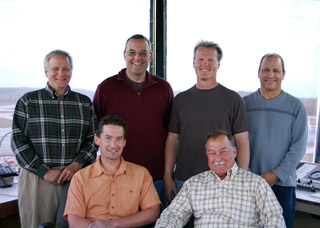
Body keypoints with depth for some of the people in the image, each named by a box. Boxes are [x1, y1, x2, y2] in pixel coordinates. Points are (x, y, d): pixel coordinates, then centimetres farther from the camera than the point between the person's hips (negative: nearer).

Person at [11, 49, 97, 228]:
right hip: (37, 179, -1)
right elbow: (18, 141, -1)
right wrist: (44, 171, -10)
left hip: (75, 178, 2)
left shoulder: (85, 103, 10)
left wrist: (77, 164, -9)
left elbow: (94, 138, 7)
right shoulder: (28, 101, 5)